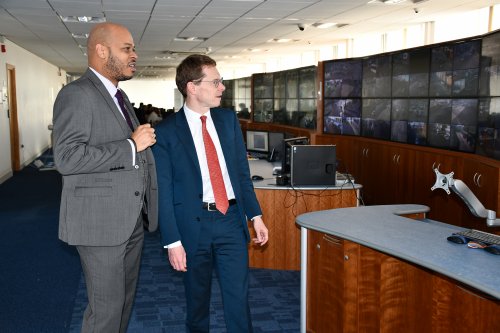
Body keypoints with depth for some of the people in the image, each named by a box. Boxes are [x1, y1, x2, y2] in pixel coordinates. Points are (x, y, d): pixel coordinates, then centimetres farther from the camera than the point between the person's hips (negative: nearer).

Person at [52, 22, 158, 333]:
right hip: (101, 220, -9)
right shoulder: (76, 94, -13)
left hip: (132, 217, 9)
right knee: (106, 308, 0)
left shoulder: (120, 97, 16)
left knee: (125, 299, 18)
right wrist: (130, 145, -21)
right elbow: (67, 158, -24)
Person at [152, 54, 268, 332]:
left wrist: (256, 215, 7)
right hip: (193, 224, -2)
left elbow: (242, 171, 10)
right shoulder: (166, 132, -7)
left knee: (239, 299, 5)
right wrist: (172, 241, -10)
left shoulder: (229, 119, 6)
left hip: (231, 219, 3)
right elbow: (163, 191, -7)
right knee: (197, 299, 15)